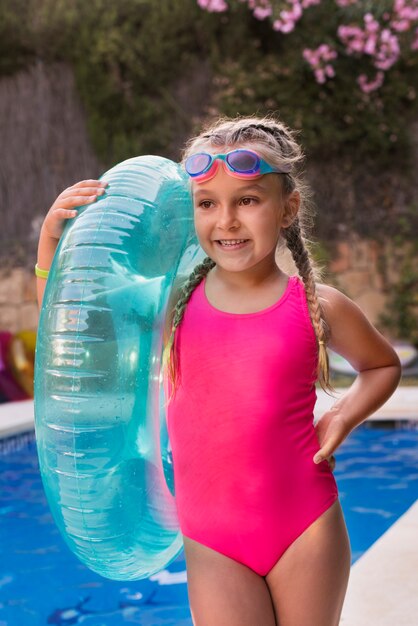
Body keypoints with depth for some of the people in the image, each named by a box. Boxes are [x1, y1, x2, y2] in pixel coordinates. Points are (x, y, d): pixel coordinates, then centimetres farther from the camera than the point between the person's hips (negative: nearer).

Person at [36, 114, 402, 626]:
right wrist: (52, 237, -3)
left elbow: (383, 364, 16)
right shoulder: (174, 301, 0)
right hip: (211, 544, 1)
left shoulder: (317, 307, -3)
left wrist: (343, 417, -1)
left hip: (306, 532, 0)